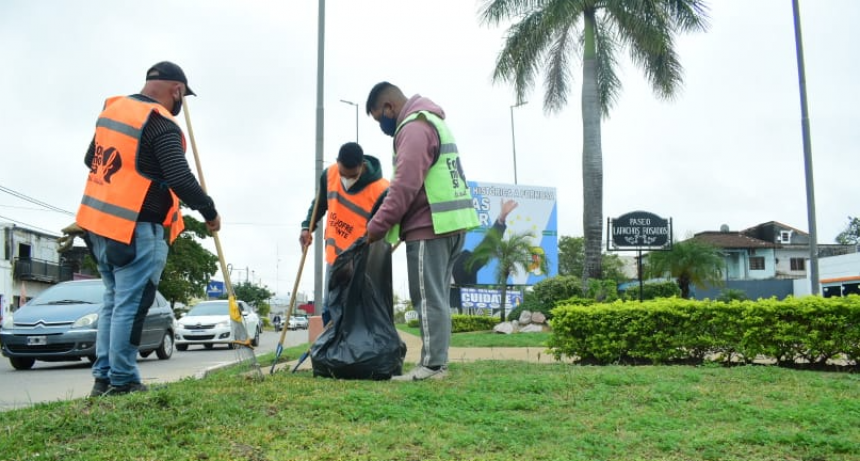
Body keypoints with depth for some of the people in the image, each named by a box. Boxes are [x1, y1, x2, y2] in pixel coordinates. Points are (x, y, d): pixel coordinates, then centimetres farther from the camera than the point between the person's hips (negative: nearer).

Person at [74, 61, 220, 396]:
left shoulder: (112, 109, 12)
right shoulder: (162, 124, -14)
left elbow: (90, 158, 23)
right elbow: (181, 180, -21)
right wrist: (210, 212, -8)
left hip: (98, 222, 8)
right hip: (137, 230, -8)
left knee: (114, 301, 15)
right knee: (130, 306, -3)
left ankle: (104, 378, 18)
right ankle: (122, 381, 1)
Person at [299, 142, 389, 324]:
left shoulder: (380, 190, -24)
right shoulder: (329, 174, -6)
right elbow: (319, 203, 14)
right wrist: (307, 227, 3)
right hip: (334, 258, 6)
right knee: (329, 309, 13)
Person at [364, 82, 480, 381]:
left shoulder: (414, 127, -10)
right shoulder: (432, 121, 23)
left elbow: (405, 184, -20)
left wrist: (377, 226, -14)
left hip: (429, 227, -10)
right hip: (449, 224, 10)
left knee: (429, 298, -7)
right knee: (437, 297, 11)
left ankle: (432, 365, -4)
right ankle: (438, 362, 13)